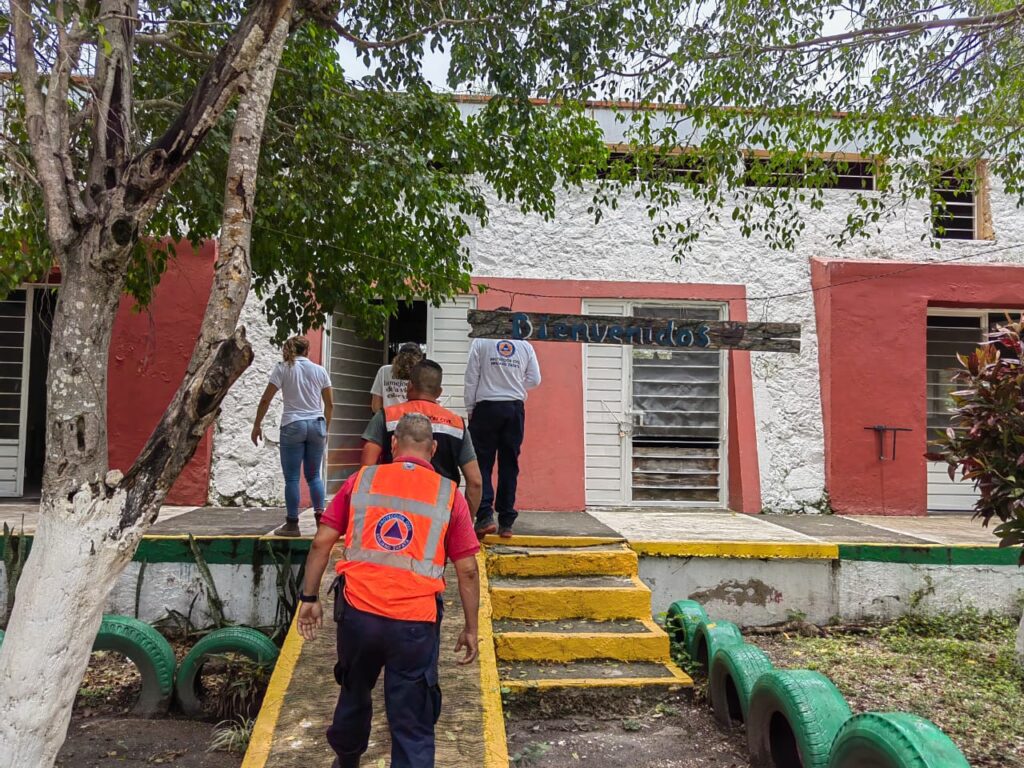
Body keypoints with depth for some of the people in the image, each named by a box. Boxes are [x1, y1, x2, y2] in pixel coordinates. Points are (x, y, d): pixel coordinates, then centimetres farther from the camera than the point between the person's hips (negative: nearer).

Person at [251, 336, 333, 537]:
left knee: (292, 477, 3)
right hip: (316, 424, 3)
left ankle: (292, 524, 5)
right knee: (314, 475, 13)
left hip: (292, 425, -3)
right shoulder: (319, 370, 9)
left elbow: (265, 400, -3)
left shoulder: (282, 368, 1)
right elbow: (330, 404, 10)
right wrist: (325, 428, 21)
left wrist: (257, 425, 5)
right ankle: (320, 516, 4)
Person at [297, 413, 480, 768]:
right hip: (415, 622, -2)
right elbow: (467, 570, 0)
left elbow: (321, 542, 2)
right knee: (413, 726, 7)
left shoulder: (362, 480, 4)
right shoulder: (448, 493, 1)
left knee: (354, 693, 28)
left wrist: (309, 598, 11)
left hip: (358, 611, 3)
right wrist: (470, 628, 9)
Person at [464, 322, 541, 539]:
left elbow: (471, 379, -2)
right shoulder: (525, 346, 5)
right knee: (509, 465, 8)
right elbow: (534, 379, 6)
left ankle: (485, 516, -12)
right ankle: (506, 522, 10)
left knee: (483, 463, 3)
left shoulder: (481, 342, -2)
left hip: (487, 407, -2)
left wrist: (470, 409, 5)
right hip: (515, 408, 2)